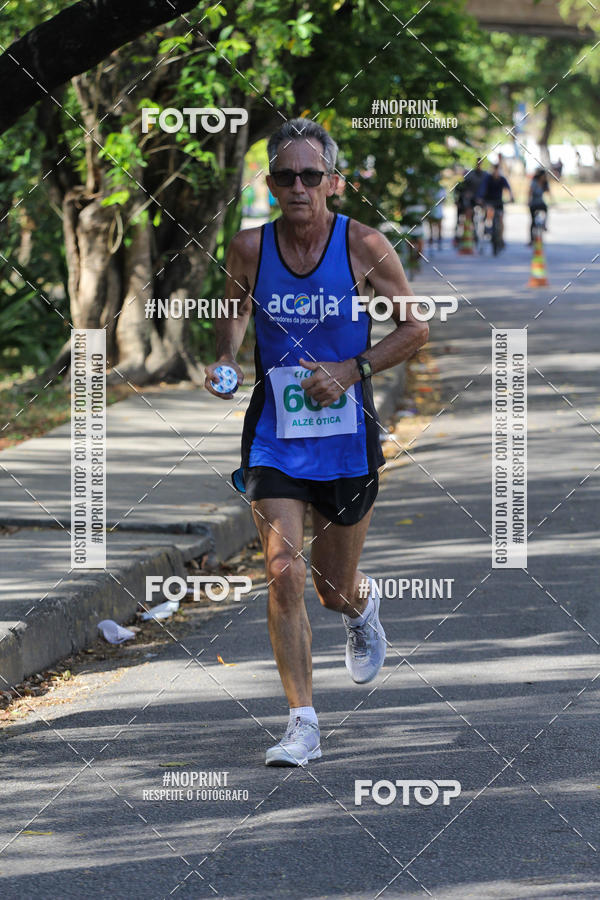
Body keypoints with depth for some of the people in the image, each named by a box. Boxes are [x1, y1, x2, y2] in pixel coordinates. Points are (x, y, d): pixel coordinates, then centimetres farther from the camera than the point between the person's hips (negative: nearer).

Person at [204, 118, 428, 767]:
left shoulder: (363, 244, -10)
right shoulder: (249, 248, -5)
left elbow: (415, 328, -2)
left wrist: (352, 371, -14)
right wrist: (225, 361, -4)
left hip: (348, 435, -1)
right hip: (274, 435, 1)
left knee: (334, 590, 12)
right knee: (285, 574, -14)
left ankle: (362, 604, 51)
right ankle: (302, 724, -6)